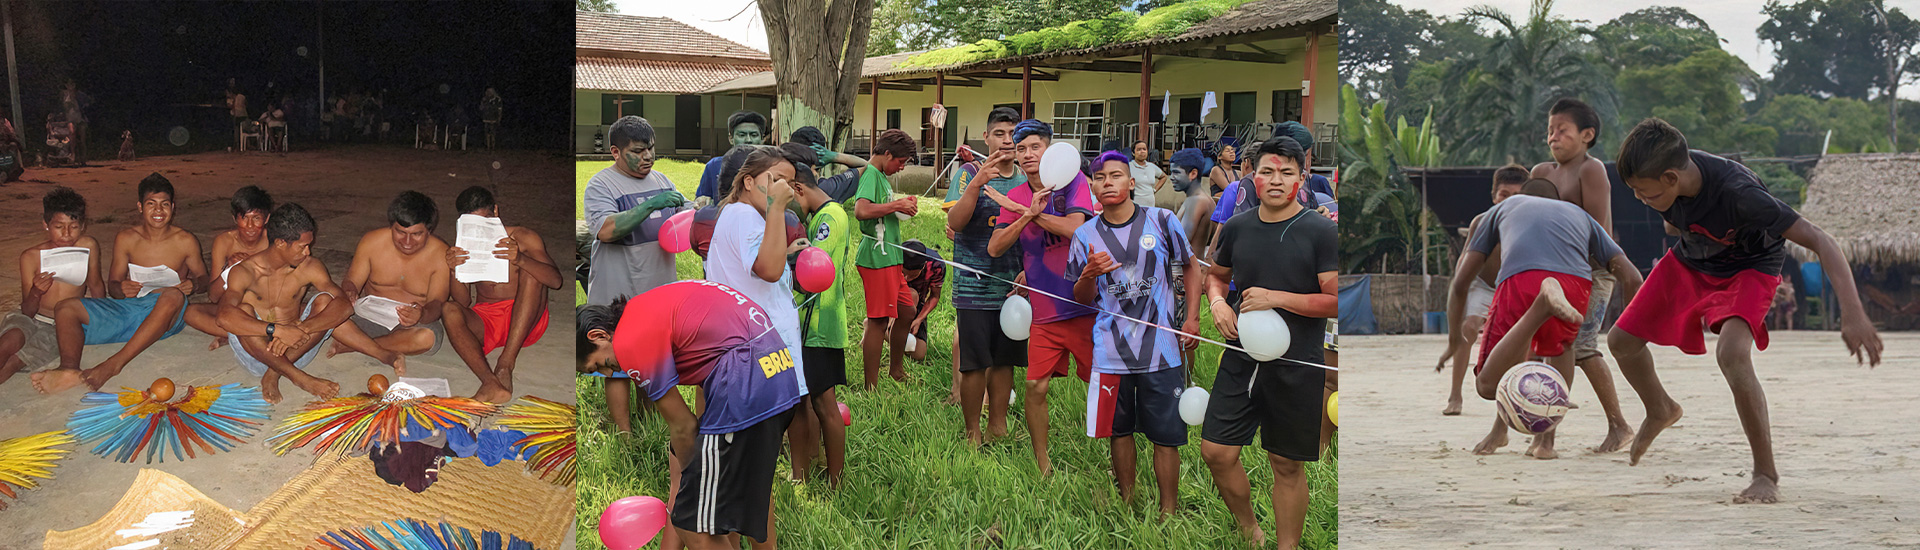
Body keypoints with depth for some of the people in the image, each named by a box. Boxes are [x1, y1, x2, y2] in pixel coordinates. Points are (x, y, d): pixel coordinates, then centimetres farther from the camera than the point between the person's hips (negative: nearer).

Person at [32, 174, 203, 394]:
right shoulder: (126, 239, 9)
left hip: (163, 314, -4)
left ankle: (113, 365, -50)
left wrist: (192, 284, -14)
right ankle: (69, 368, -49)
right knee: (65, 308, -15)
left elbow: (201, 276, 13)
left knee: (174, 295, -40)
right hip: (126, 308, 4)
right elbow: (112, 286, 11)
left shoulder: (185, 242, 4)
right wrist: (121, 289, -15)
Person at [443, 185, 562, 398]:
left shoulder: (523, 238, 3)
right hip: (484, 321, 1)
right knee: (449, 310, -28)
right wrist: (454, 271, -20)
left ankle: (506, 363, -35)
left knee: (531, 272, -26)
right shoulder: (466, 249, 9)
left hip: (524, 322, -1)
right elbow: (463, 302, 0)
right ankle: (490, 380, -50)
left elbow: (555, 280, -12)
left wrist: (520, 260, -30)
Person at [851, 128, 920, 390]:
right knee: (879, 320, -8)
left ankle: (896, 369, 35)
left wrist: (903, 206, 10)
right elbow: (861, 211, -28)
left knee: (906, 311, 18)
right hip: (876, 257, -11)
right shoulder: (870, 173, -13)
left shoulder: (881, 175, 19)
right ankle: (871, 387, -4)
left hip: (889, 256, 11)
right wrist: (897, 205, -18)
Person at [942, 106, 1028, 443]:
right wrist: (977, 183, -30)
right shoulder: (969, 173, -4)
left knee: (1004, 360, 10)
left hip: (1013, 286, 4)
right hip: (974, 286, -4)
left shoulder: (1027, 178, 7)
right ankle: (972, 433, 11)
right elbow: (955, 222, -17)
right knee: (974, 363, -1)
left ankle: (998, 425, 24)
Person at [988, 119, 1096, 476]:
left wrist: (1032, 213, -10)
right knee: (1036, 387, -1)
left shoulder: (1072, 180, -4)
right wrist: (1028, 213, -13)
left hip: (1084, 304, -4)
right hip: (1045, 312, 4)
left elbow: (1075, 228, -19)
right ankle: (1043, 466, 13)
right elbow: (995, 248, -1)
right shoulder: (1016, 198, 8)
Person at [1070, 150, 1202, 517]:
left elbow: (1191, 267, 13)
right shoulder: (1085, 235, 5)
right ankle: (1127, 504, 22)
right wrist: (1090, 274, -12)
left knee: (1166, 436, -2)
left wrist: (1192, 317, 3)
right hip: (1110, 350, 2)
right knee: (1119, 430, 9)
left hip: (1161, 348, -2)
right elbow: (1082, 299, 10)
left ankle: (1168, 512, 6)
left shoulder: (1162, 221, 0)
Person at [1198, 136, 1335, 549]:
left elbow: (1338, 301, -13)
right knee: (1216, 452, 2)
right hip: (1241, 359, 4)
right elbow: (1216, 274, 23)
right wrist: (1218, 302, 1)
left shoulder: (1321, 232, -8)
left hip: (1296, 367, -4)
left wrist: (1276, 298, -20)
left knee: (1287, 465, 5)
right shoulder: (1237, 228, 6)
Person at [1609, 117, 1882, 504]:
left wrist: (1852, 314, -49)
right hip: (1690, 261, 6)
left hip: (1748, 267, -6)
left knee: (1732, 353, -32)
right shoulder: (1665, 179, -25)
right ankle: (1660, 411, 37)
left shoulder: (1737, 193, -41)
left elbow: (1820, 241, -41)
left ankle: (1766, 475, -19)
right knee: (1621, 341, 4)